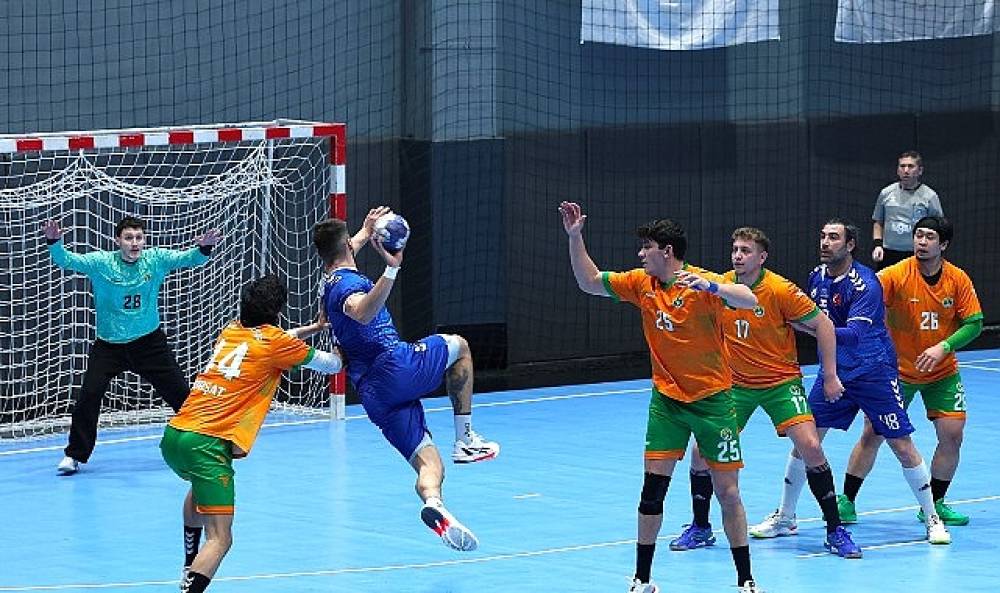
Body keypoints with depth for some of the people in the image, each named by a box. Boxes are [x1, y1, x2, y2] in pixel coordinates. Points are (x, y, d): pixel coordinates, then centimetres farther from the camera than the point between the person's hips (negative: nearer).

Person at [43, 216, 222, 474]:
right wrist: (54, 242, -37)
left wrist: (204, 248, -34)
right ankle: (75, 455, 4)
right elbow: (68, 261, -17)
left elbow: (187, 259, -13)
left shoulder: (156, 259, -6)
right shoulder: (101, 262, -11)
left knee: (180, 392, 4)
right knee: (89, 393, -13)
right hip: (109, 344, -1)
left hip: (150, 342, 1)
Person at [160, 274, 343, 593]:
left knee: (201, 488, 41)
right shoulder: (274, 342, 1)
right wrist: (341, 349, 36)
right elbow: (330, 364, 15)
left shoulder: (231, 331, 17)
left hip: (173, 435, 8)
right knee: (220, 540, -11)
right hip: (207, 444, -8)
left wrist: (313, 328, 42)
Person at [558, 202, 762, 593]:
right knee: (653, 488, -2)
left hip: (712, 399, -4)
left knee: (728, 492, 0)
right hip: (666, 399, 4)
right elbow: (589, 281, 11)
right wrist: (575, 237, 0)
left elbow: (749, 300, -32)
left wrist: (708, 285, -48)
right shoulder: (642, 283, 2)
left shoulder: (703, 283, -16)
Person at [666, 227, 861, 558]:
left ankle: (835, 531, -7)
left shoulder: (780, 291, -17)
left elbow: (823, 325, -10)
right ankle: (700, 529, 14)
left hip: (781, 381, -4)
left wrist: (831, 376, -11)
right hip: (735, 383, 4)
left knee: (810, 447, -18)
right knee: (702, 450, -6)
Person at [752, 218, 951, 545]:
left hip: (874, 373, -6)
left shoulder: (865, 284, -21)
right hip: (833, 370, 6)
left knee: (903, 447, -5)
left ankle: (933, 519, 9)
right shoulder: (817, 275, 1)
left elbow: (854, 335, -32)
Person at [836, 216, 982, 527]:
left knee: (952, 434, -6)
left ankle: (935, 503, 12)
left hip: (942, 372, 2)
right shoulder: (896, 275, -17)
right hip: (897, 370, -2)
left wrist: (943, 347, -22)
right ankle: (847, 502, 8)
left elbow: (974, 323, -7)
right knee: (872, 434, -5)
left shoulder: (958, 279, -9)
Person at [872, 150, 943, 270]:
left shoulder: (929, 196, 1)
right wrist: (878, 245, 5)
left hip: (917, 256, -3)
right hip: (888, 254, 3)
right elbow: (878, 222, 19)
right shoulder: (886, 193, 10)